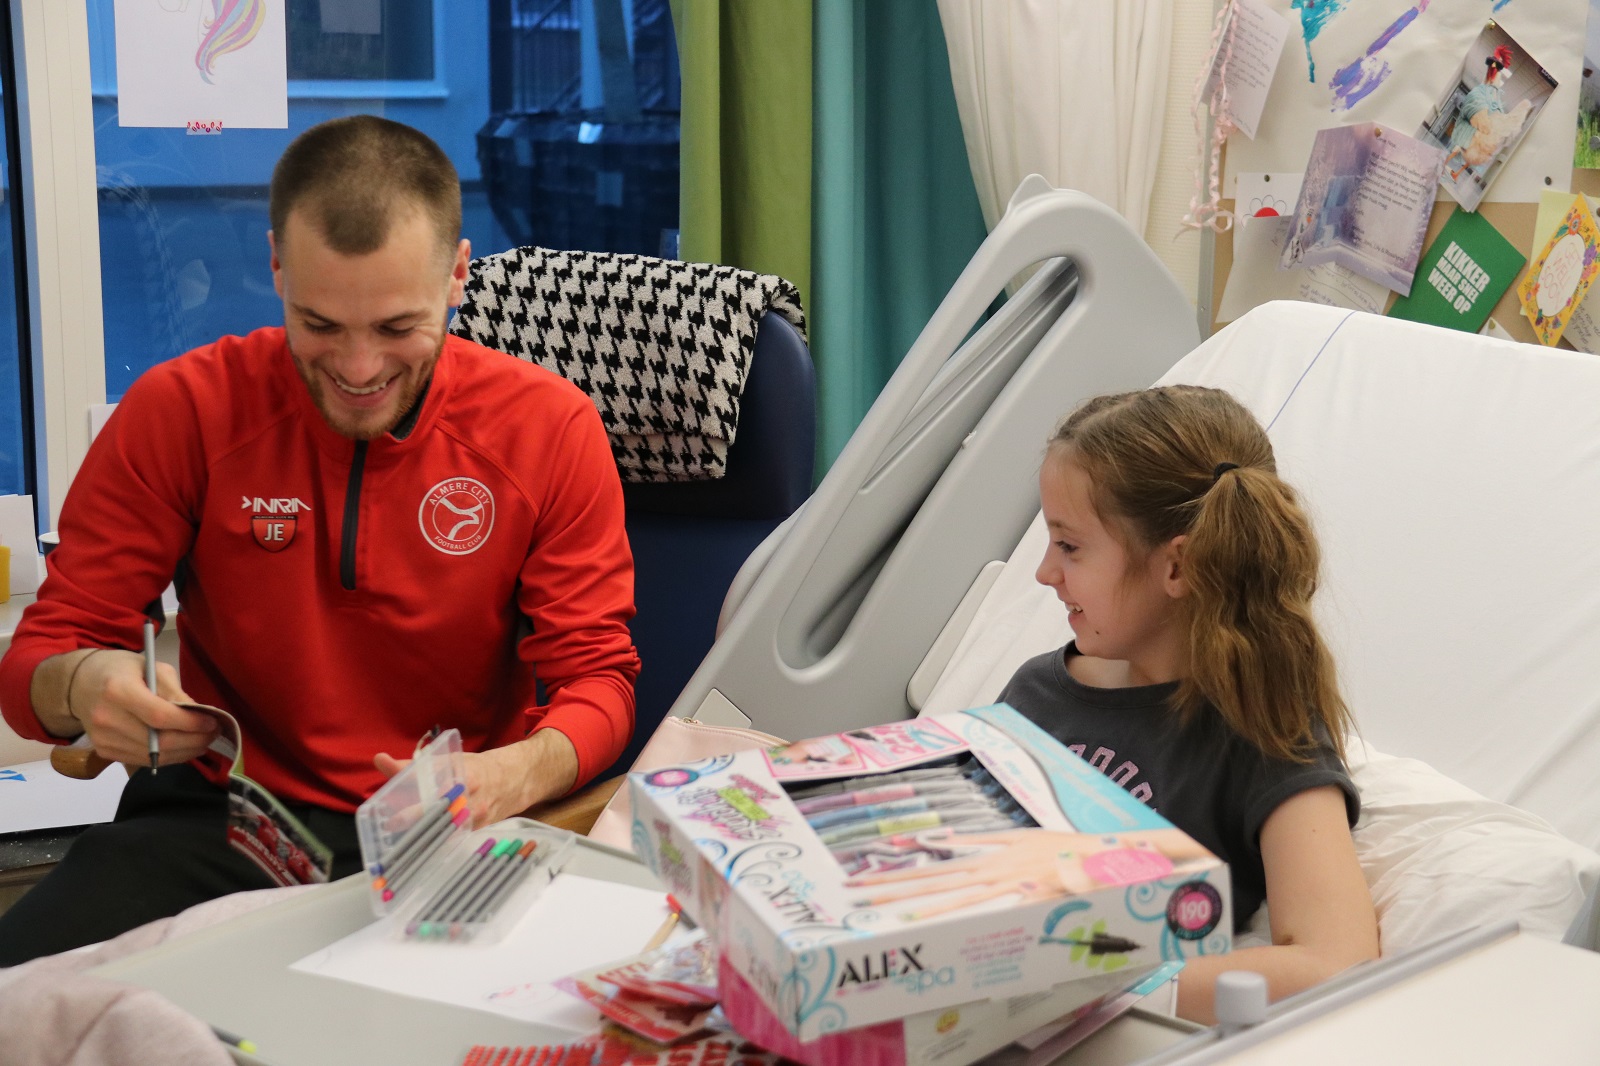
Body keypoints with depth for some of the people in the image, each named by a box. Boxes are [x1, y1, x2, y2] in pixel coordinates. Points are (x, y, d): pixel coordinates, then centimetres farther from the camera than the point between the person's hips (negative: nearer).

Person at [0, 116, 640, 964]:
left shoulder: (550, 427, -3)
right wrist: (84, 687, -28)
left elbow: (597, 678, -3)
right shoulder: (181, 410, -4)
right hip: (221, 820, 0)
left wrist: (516, 775, -27)